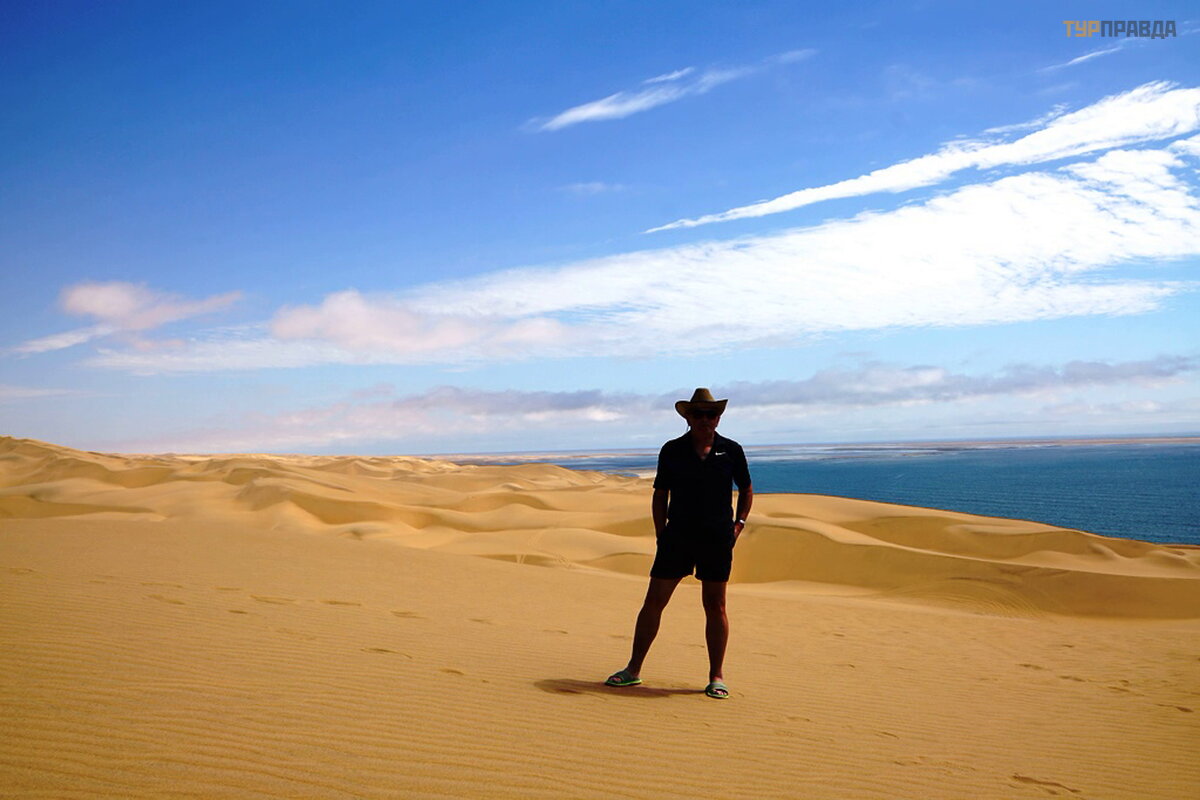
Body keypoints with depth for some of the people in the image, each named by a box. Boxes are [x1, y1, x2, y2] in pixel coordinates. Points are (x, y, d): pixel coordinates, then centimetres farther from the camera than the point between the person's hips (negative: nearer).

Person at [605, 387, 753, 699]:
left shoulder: (731, 450, 4)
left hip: (717, 539, 0)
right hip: (678, 536, 1)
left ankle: (716, 677, 15)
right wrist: (660, 532, 2)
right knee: (654, 601, 1)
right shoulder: (672, 451, 5)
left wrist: (738, 524, 4)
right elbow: (660, 495, 10)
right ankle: (633, 670, 12)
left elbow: (746, 490, 16)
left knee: (715, 606, 4)